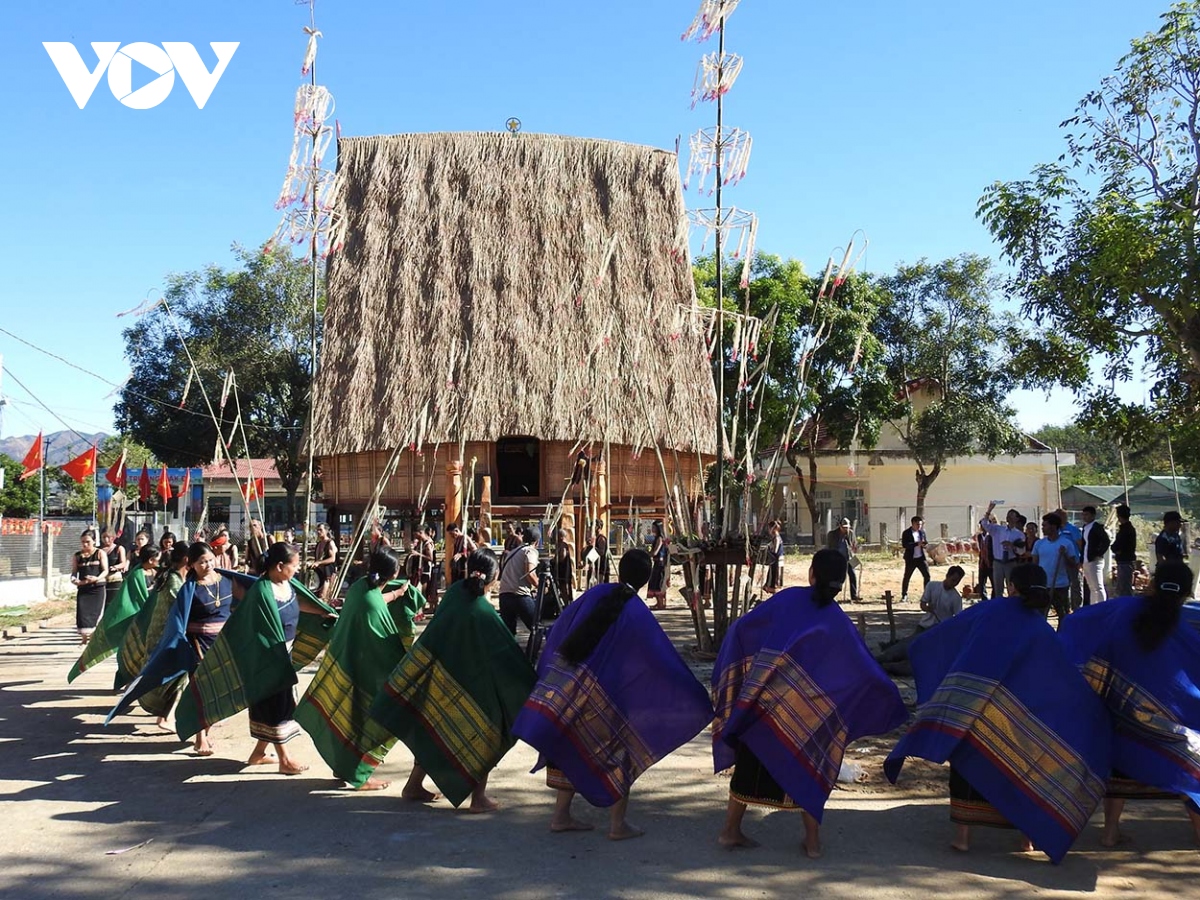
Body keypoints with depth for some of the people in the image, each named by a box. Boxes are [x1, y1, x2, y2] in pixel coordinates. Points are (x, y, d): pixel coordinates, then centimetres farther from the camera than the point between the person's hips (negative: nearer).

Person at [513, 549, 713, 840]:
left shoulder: (596, 594, -1)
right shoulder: (637, 614, -14)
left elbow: (560, 628, 10)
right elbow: (664, 661, -14)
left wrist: (553, 678, 27)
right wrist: (698, 701, -7)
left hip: (566, 685, 5)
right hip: (605, 695, -5)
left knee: (571, 749, 17)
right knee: (619, 752, 10)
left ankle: (560, 816, 24)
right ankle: (617, 825, 13)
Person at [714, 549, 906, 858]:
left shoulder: (787, 599, -3)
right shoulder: (838, 622, -4)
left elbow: (741, 626, -2)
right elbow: (868, 673, -3)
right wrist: (892, 700, 13)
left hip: (760, 701, 1)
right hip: (805, 711, -1)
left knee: (750, 764, 12)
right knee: (808, 771, 15)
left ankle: (730, 831, 18)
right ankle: (812, 841, 17)